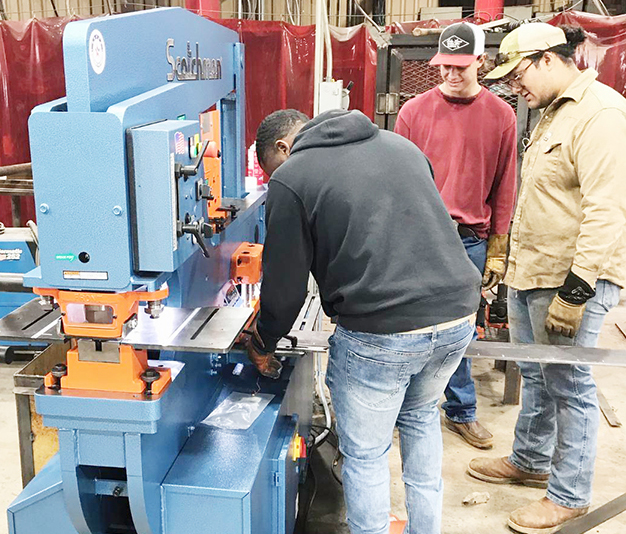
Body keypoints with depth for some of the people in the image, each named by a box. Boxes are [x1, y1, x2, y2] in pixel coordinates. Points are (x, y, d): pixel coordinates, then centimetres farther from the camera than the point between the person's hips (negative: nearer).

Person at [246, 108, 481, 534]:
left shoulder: (290, 179, -2)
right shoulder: (398, 144, 17)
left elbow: (285, 285, 0)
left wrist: (263, 345, 18)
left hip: (381, 332, -7)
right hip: (458, 316, 8)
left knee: (365, 454, 13)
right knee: (420, 415, 31)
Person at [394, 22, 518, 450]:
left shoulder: (501, 115, 4)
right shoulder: (415, 110, 3)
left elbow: (505, 188, 6)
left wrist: (497, 250, 4)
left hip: (470, 240, 1)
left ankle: (461, 412, 26)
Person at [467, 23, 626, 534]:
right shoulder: (555, 113, 16)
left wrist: (575, 290, -24)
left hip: (570, 282, -9)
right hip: (529, 275, 10)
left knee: (569, 386, 3)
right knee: (536, 377, 21)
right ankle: (530, 461, 39)